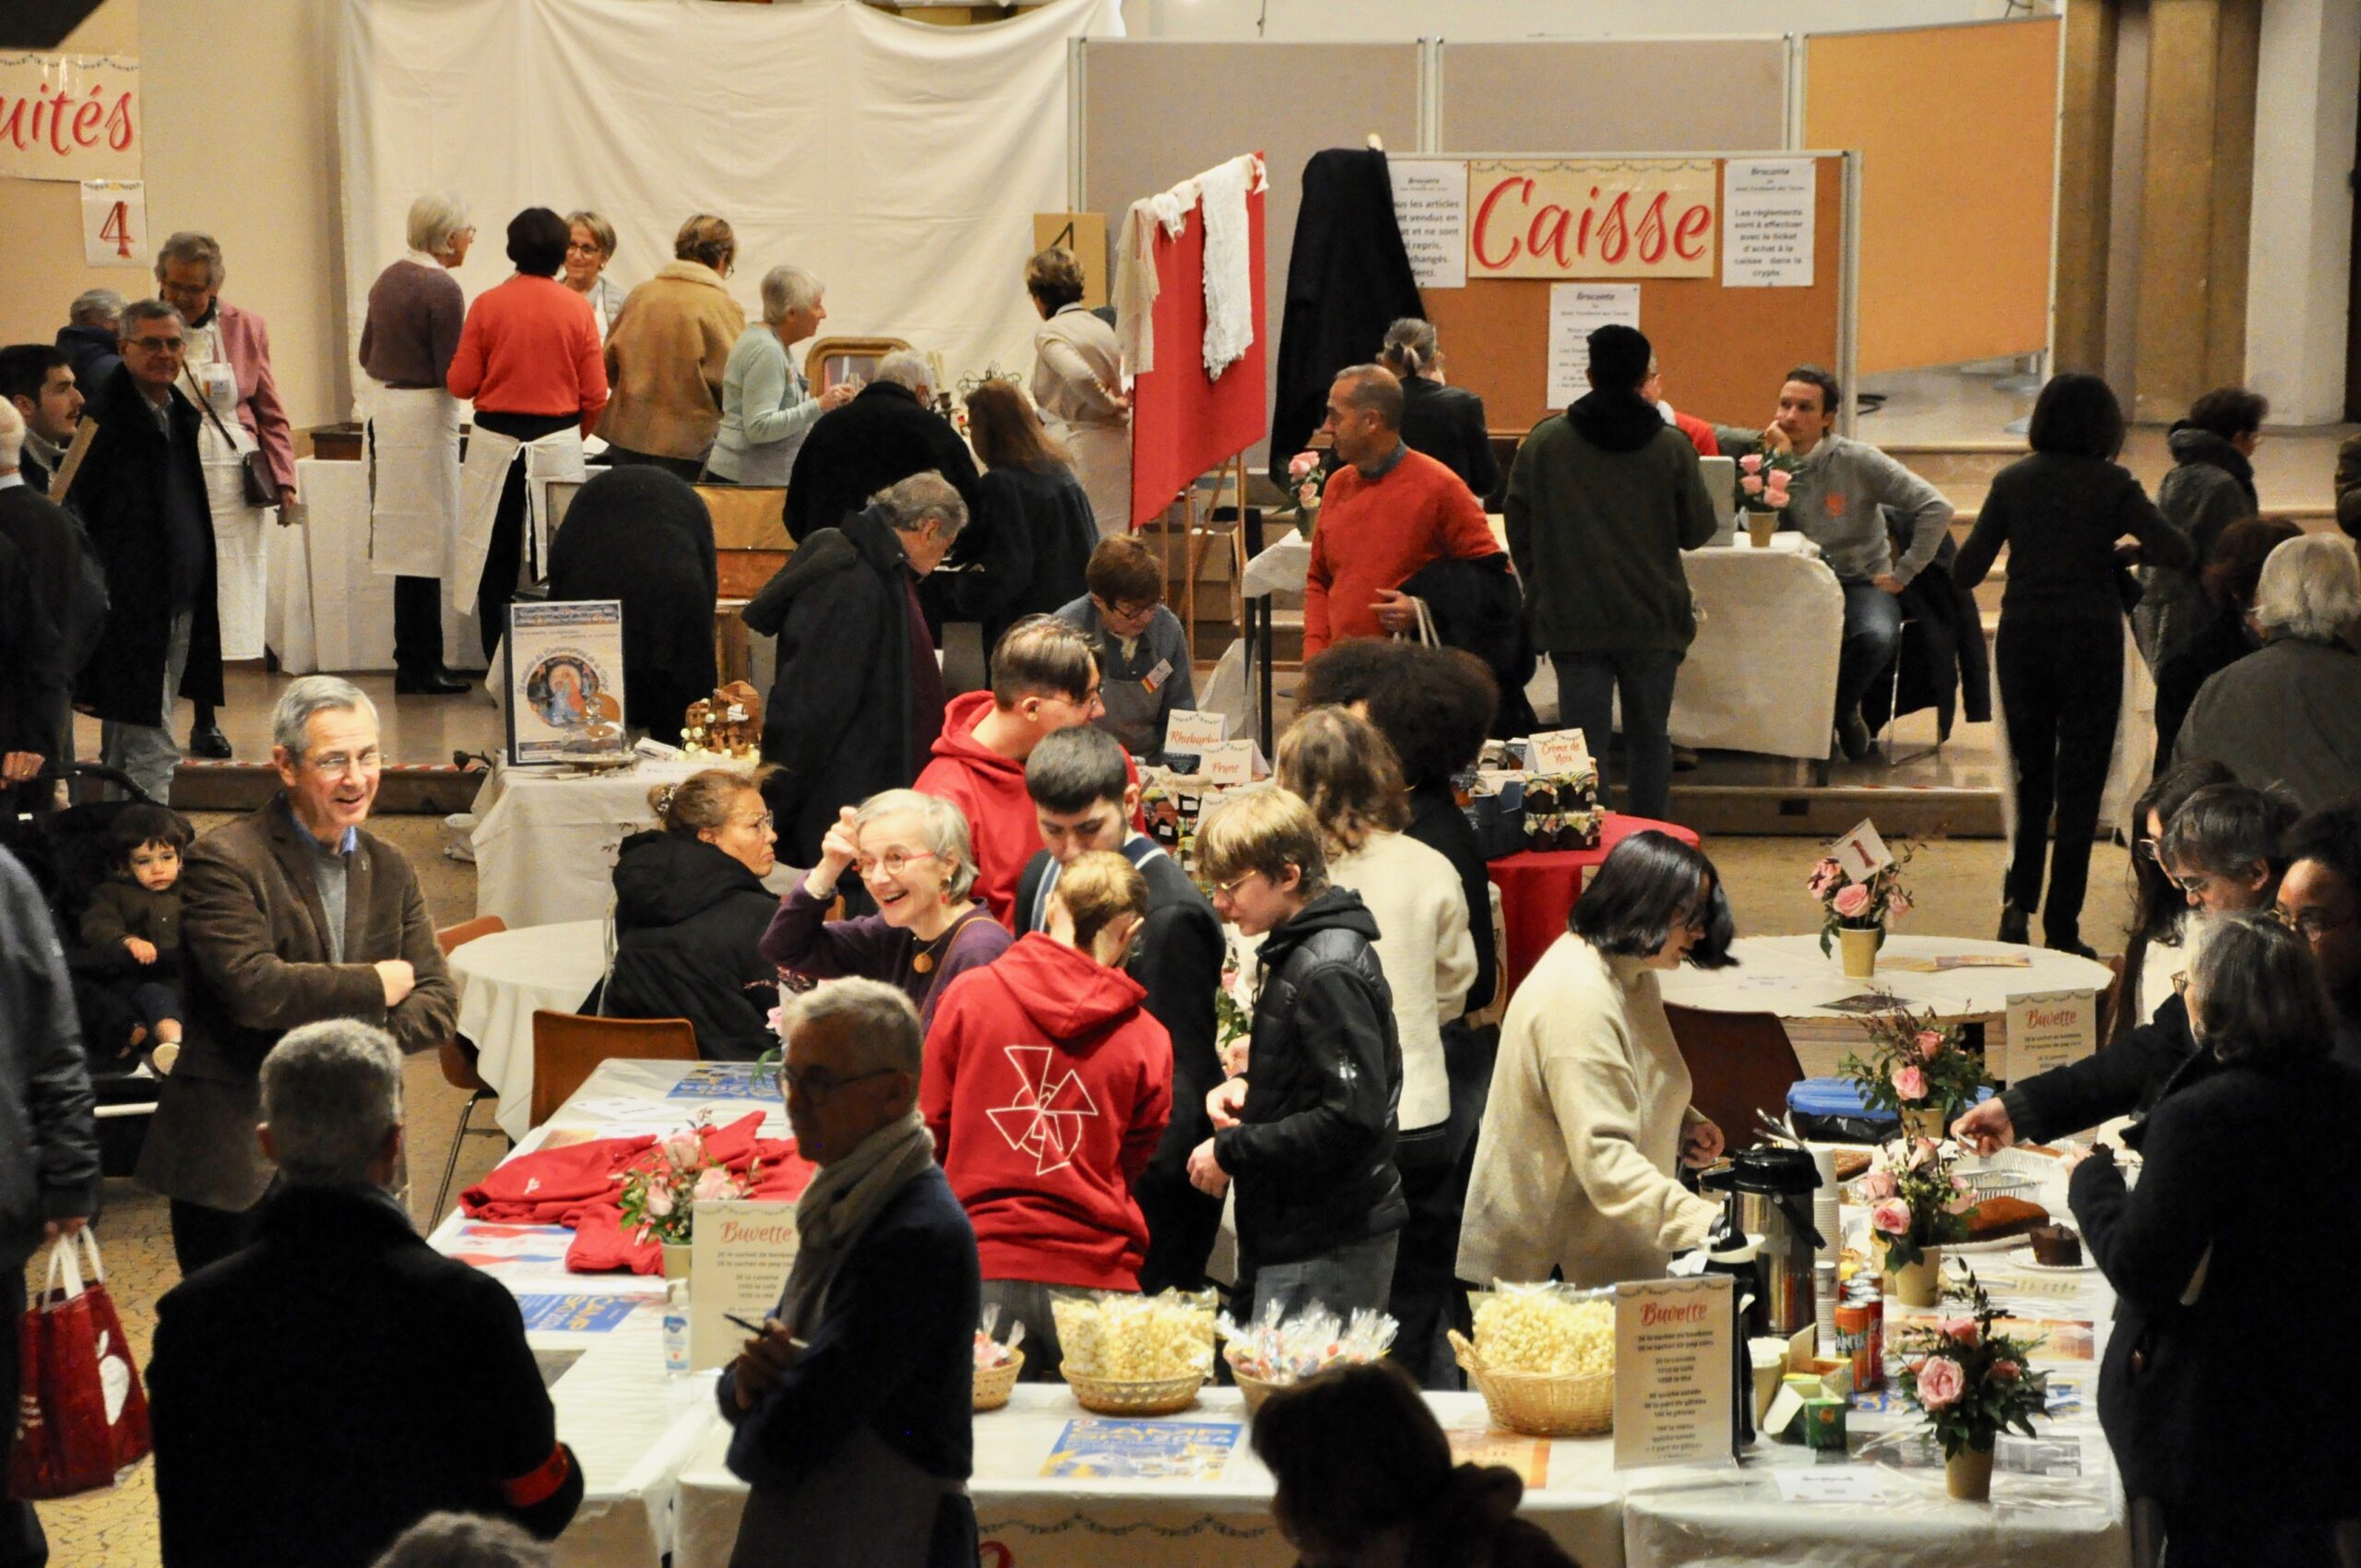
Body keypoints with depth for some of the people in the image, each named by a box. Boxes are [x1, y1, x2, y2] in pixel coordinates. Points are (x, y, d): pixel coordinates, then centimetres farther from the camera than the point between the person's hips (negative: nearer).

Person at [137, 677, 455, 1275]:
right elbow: (253, 988, -21)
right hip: (238, 1168, -5)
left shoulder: (389, 868, 13)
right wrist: (374, 985, -9)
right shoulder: (224, 861, -9)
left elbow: (437, 1002, 7)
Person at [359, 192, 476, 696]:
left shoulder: (388, 279, 10)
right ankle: (419, 667, -2)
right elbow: (453, 374, -17)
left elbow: (367, 355, 17)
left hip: (384, 405, 9)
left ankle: (417, 660, 18)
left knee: (409, 538, 13)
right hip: (425, 412, -9)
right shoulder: (442, 289, -16)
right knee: (426, 538, -4)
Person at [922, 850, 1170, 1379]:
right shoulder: (1148, 1039, -2)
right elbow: (1135, 1167, 9)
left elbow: (931, 1127, 8)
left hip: (985, 1269, 0)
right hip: (1098, 1276, 0)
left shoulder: (969, 994, -1)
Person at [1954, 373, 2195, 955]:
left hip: (2021, 639, 2)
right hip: (2089, 640, -2)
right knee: (2079, 786, 4)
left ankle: (2018, 901, 0)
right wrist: (2121, 551, 5)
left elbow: (1965, 572, 0)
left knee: (2031, 776, 16)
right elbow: (2177, 553, -13)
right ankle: (2061, 929, 3)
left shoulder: (2012, 481, 1)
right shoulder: (2112, 484, -5)